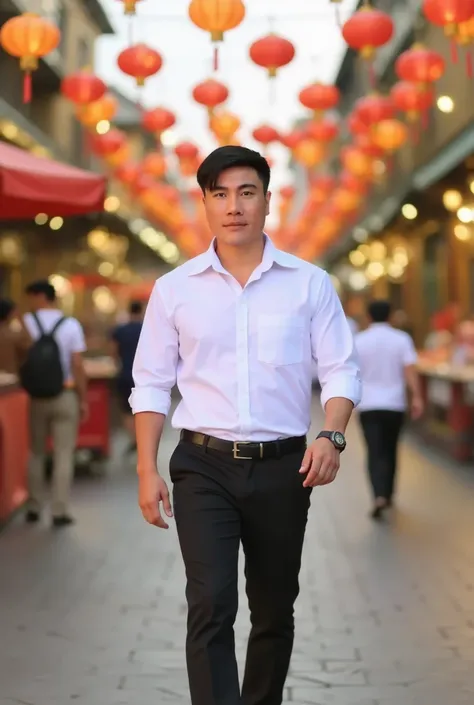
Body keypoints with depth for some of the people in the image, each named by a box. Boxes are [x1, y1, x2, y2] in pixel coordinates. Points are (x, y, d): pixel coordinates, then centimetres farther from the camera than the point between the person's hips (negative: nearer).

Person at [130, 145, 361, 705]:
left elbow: (340, 370, 1)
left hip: (283, 468, 1)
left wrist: (331, 436, -17)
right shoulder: (174, 289, 3)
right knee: (210, 606, -13)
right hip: (204, 468, -1)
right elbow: (151, 385, 5)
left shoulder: (310, 284, 2)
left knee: (274, 610, 13)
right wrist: (147, 470, -2)